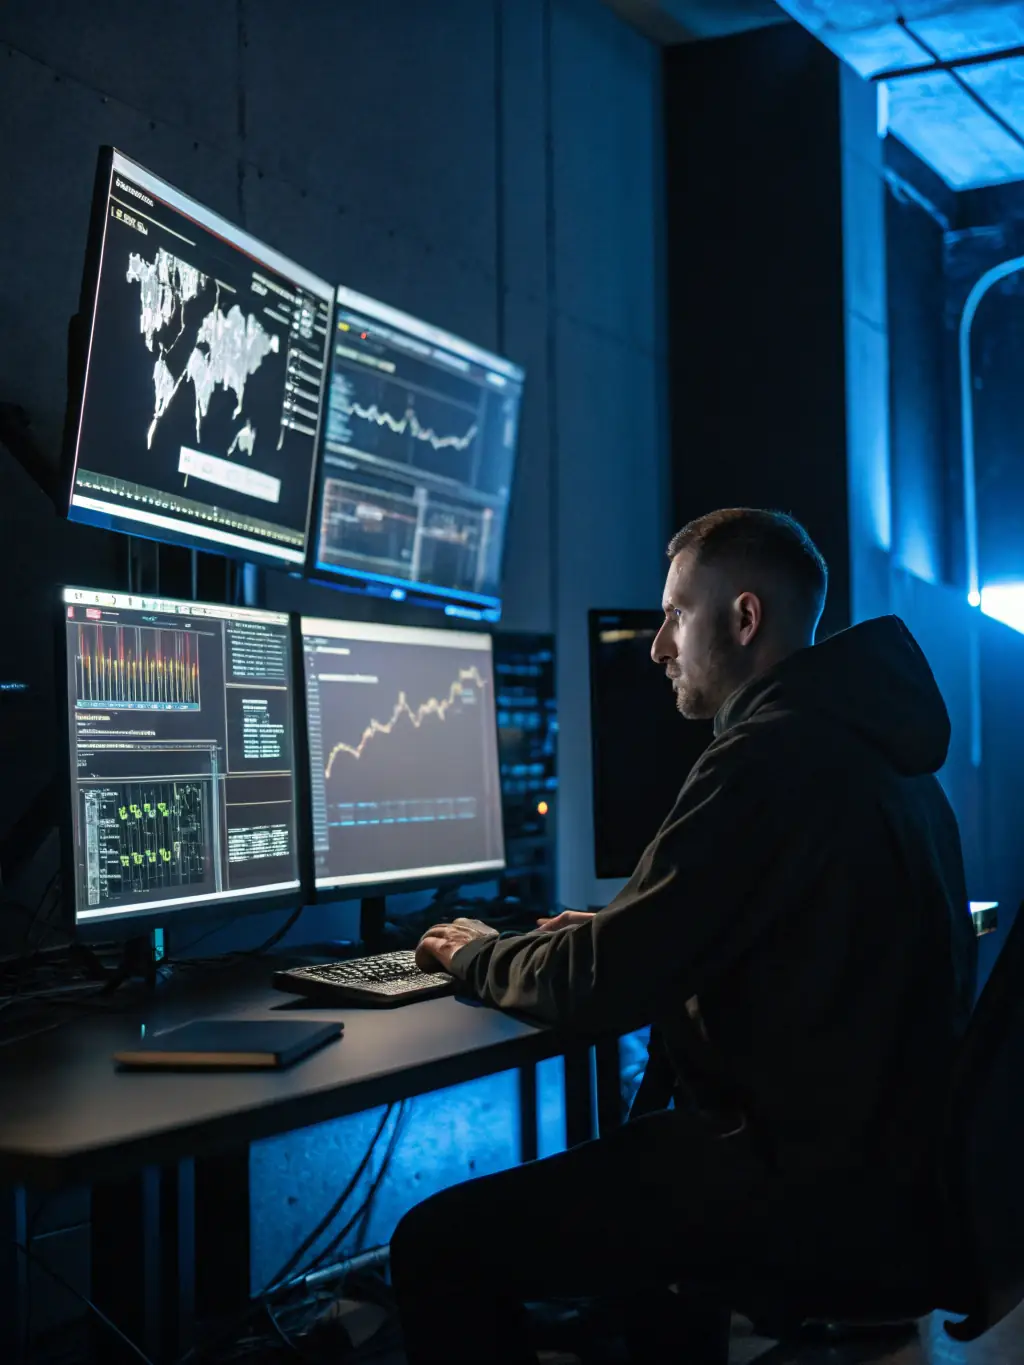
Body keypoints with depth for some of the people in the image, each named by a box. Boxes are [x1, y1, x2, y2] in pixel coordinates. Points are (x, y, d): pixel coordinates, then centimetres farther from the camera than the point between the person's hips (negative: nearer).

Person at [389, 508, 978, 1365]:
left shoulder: (770, 757, -19)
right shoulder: (867, 741, 13)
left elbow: (601, 989, -17)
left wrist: (477, 958, 2)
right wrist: (609, 936, 18)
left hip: (817, 1190, -10)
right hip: (899, 1161, 11)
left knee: (439, 1246, -9)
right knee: (645, 1147, 35)